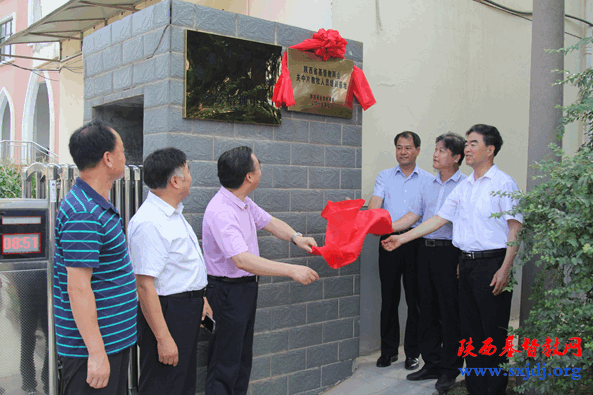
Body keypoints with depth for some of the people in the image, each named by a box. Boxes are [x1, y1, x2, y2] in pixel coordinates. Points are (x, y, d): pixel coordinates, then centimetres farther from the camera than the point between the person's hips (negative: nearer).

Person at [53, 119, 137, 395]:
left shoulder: (97, 206, 11)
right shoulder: (84, 214, -22)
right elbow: (78, 287, -25)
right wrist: (96, 352, -25)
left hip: (114, 338, 10)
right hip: (93, 343, -10)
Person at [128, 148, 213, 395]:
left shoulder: (173, 213, 10)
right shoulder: (150, 223, -24)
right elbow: (145, 285, -26)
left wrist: (198, 297, 22)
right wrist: (163, 338, -26)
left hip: (187, 310, 10)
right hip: (166, 313, -10)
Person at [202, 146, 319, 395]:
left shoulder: (243, 202, 4)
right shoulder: (221, 212, -26)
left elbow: (269, 221, 18)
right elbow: (243, 260, -35)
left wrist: (296, 237, -2)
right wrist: (292, 270, -35)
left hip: (246, 288, 10)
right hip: (228, 291, -10)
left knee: (242, 360, 18)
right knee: (225, 366, -2)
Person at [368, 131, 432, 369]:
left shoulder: (427, 179, 7)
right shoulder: (385, 176, 10)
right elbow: (375, 202, -4)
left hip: (416, 241, -1)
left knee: (415, 298, 4)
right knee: (389, 297, 7)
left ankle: (412, 352, 17)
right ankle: (388, 350, 20)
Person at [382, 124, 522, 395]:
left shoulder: (504, 183, -5)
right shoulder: (463, 187, 15)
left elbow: (515, 228, -9)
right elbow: (439, 219, 16)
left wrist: (505, 269, -16)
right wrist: (402, 238, 11)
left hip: (492, 263, -7)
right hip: (466, 262, 7)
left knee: (494, 331, -2)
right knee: (470, 330, 11)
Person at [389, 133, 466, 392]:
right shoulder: (428, 185, 15)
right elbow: (412, 216, 13)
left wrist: (463, 261, -14)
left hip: (450, 251, -6)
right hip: (426, 250, 6)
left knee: (450, 312, 0)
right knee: (428, 310, 11)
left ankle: (450, 369, 13)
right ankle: (432, 364, 23)